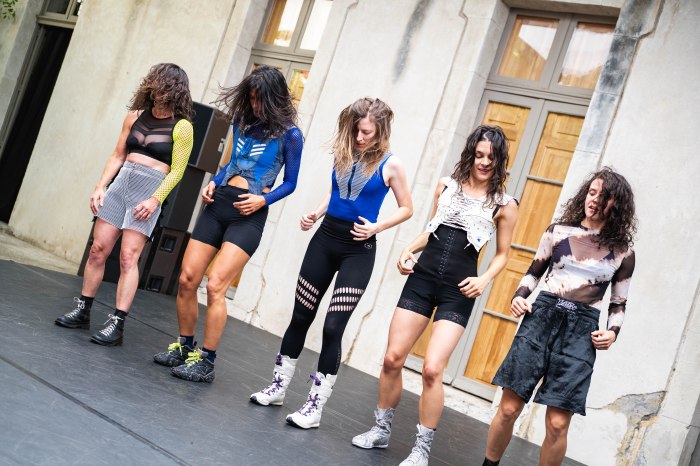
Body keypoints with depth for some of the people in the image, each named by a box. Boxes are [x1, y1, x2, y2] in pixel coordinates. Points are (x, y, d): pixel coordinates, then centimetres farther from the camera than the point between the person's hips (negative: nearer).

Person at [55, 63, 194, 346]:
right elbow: (117, 156, 13)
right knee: (98, 250, 4)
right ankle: (82, 312, 16)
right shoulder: (135, 116, 11)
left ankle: (117, 325, -9)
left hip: (150, 189, -5)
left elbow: (176, 171, -6)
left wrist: (155, 199, -15)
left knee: (128, 257, -11)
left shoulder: (181, 126, -3)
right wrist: (100, 187, 5)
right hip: (121, 183, 5)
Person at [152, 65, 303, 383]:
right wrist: (213, 183, 7)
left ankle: (206, 362, -4)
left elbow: (290, 184, 3)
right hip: (218, 203, 6)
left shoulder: (289, 135, -3)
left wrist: (263, 200, -12)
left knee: (215, 285, -14)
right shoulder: (242, 122, 13)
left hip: (249, 215, -5)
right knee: (187, 279, 2)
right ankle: (184, 348, 20)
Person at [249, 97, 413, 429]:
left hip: (358, 249, -5)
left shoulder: (390, 165, -7)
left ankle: (315, 406, 2)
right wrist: (316, 214, 2)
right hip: (326, 238, 5)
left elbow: (406, 209, 0)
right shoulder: (343, 154, 5)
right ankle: (278, 387, 24)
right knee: (300, 315, 9)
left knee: (333, 327, -8)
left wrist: (376, 227, -13)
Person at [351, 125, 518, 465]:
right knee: (392, 358, 3)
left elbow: (502, 254, 7)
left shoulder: (504, 204, -1)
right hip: (422, 278, 4)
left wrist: (484, 280, -10)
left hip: (458, 291, -3)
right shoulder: (447, 185, 8)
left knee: (432, 369, -13)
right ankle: (381, 431, 24)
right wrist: (409, 251, 2)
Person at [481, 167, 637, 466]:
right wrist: (519, 296, -2)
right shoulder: (558, 232, 7)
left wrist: (613, 332, -3)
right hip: (542, 316, 1)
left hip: (581, 329, 0)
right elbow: (533, 273, 15)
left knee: (557, 423, -6)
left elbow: (619, 302, 13)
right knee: (509, 408, -1)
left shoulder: (622, 251, 7)